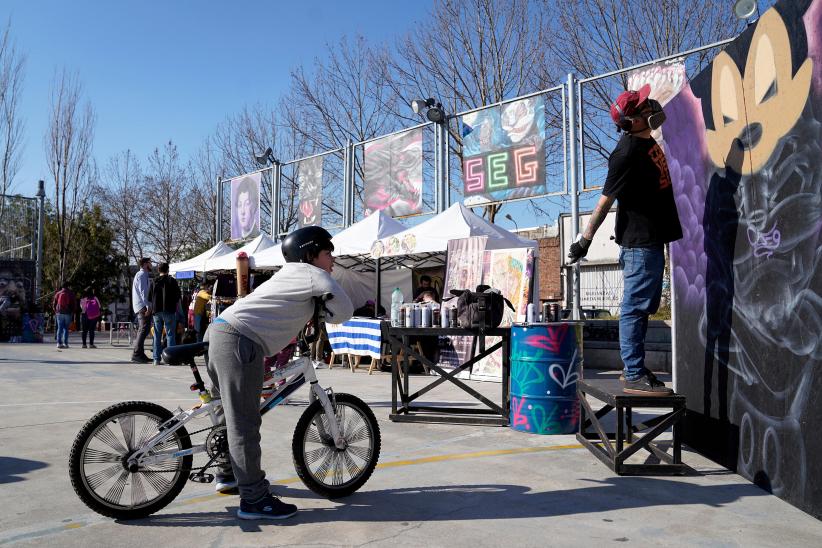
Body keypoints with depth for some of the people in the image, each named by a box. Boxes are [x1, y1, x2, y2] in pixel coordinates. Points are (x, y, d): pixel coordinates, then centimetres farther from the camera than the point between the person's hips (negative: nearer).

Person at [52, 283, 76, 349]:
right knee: (66, 328, 3)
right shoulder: (71, 294, -1)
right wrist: (72, 312, 9)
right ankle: (65, 343, -2)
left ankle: (59, 343, 0)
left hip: (59, 313, 1)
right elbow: (74, 304, 0)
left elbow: (54, 303, 5)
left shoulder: (58, 293, 3)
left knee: (60, 328, 5)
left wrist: (55, 311, 16)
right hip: (68, 313, -1)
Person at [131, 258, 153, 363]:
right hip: (143, 307, -11)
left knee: (142, 330, 12)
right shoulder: (142, 275, -8)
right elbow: (143, 292, -17)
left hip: (142, 307, 11)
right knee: (143, 330, -13)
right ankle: (136, 354, -16)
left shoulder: (144, 275, 23)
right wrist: (148, 306, -22)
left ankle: (140, 354, 16)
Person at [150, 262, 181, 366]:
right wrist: (176, 308, 9)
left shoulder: (154, 282, 8)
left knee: (157, 335, 8)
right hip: (169, 311, -3)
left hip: (157, 311, 3)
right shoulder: (172, 281, -2)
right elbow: (178, 298, -2)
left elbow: (150, 298, 10)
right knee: (170, 335, 0)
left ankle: (156, 359, 6)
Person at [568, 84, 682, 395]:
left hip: (652, 238, 10)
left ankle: (634, 369, 23)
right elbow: (606, 199, -17)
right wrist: (585, 239, -13)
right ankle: (634, 376, 1)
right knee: (635, 307, -5)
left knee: (644, 306, 14)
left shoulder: (646, 141, 10)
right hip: (638, 241, -10)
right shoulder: (626, 153, -19)